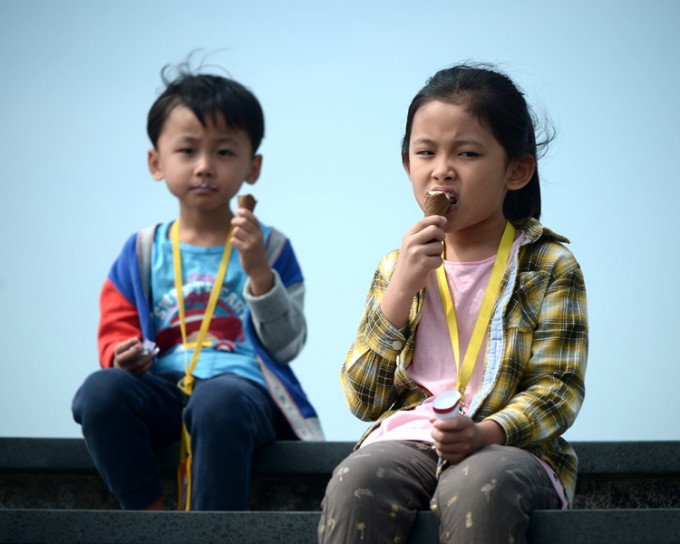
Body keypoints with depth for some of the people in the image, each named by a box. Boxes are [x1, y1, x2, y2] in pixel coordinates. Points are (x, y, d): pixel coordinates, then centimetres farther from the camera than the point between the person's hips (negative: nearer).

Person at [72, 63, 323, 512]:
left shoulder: (270, 247, 13)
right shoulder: (142, 253, 19)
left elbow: (288, 345, 5)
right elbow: (118, 330, 16)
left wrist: (258, 271, -8)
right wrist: (124, 356, -8)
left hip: (242, 385, -3)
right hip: (164, 387, 3)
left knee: (218, 401, -40)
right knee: (100, 390, -31)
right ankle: (154, 515, -20)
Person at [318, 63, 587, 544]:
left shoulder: (549, 266, 7)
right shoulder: (397, 268, 16)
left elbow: (558, 387, -1)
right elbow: (363, 400, 7)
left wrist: (487, 432, -21)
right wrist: (401, 289, -4)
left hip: (511, 447, -2)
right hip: (407, 441, 2)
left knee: (478, 487, -39)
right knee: (356, 481, -33)